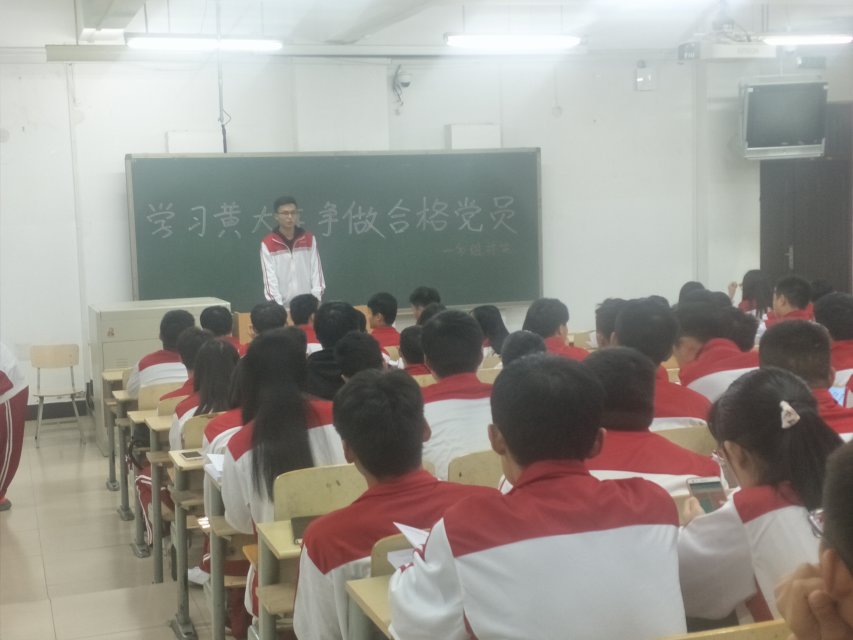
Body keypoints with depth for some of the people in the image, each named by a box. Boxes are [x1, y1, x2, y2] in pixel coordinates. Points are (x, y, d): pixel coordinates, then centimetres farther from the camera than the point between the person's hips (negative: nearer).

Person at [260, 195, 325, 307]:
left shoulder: (309, 239, 6)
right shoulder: (267, 243, -3)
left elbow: (316, 271, 5)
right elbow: (270, 277, -8)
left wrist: (316, 300, -5)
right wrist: (278, 305, -17)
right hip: (282, 306, -2)